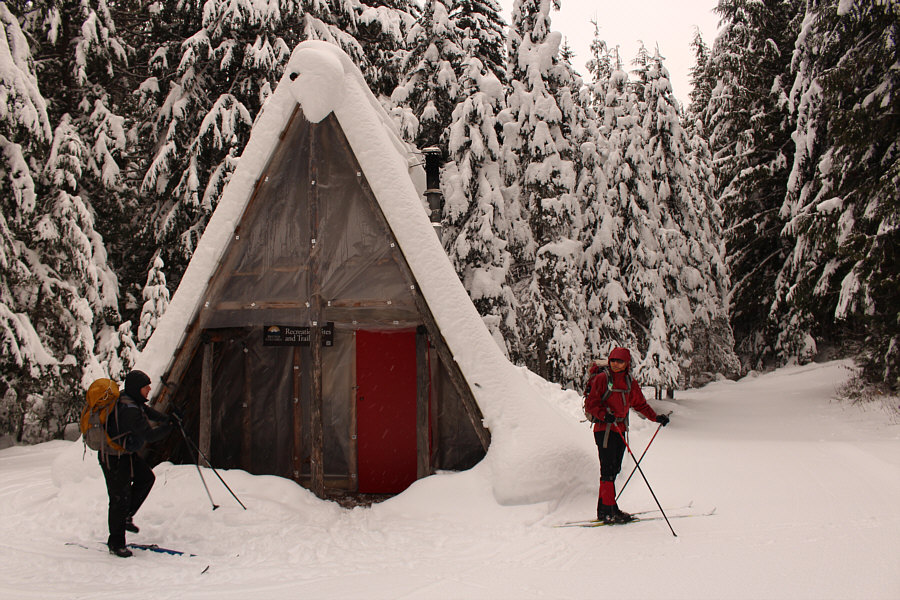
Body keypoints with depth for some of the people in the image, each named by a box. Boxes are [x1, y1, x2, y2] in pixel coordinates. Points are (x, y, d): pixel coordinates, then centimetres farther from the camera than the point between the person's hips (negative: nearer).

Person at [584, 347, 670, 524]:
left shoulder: (629, 382, 12)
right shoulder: (602, 378, -6)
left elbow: (640, 404, 22)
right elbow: (591, 403, -9)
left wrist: (656, 417, 12)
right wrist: (604, 415, -25)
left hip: (620, 429, 7)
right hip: (604, 428, -7)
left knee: (614, 469, 8)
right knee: (608, 469, -9)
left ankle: (604, 510, 14)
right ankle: (609, 510, -7)